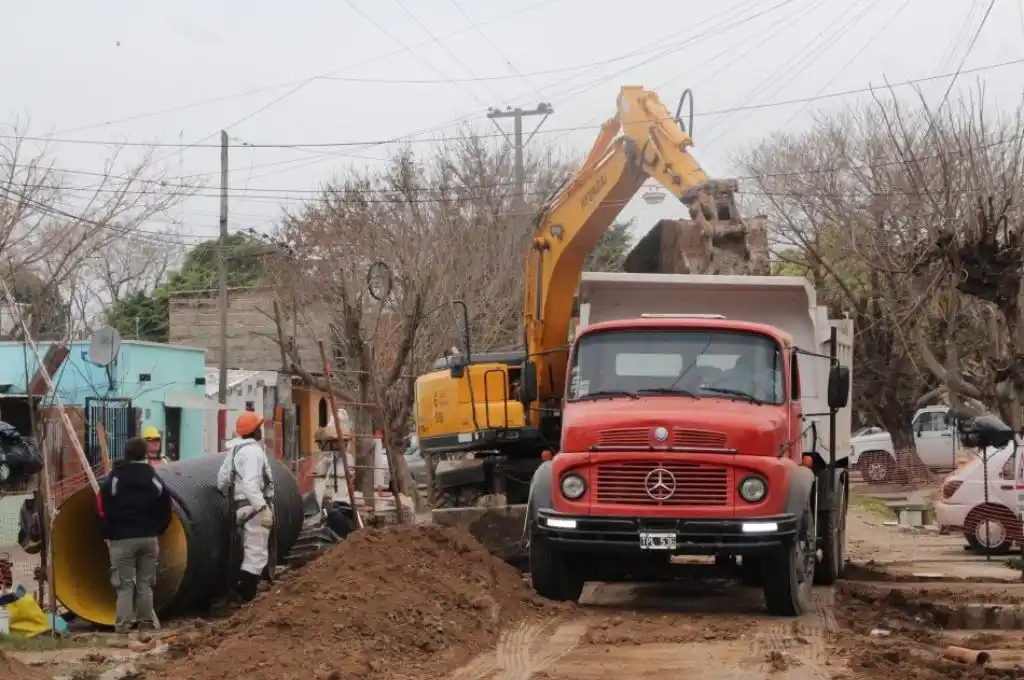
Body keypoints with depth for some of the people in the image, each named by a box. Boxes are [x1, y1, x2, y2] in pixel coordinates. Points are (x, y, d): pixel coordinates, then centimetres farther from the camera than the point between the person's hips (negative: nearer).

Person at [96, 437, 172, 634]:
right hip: (149, 538, 3)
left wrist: (108, 534, 6)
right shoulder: (154, 480, 6)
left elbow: (103, 509, -5)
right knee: (145, 583, 10)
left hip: (122, 539, -3)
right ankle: (146, 622, 9)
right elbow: (165, 510, 11)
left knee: (124, 584, -2)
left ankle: (122, 624, -8)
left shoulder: (114, 479, -5)